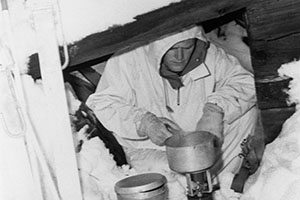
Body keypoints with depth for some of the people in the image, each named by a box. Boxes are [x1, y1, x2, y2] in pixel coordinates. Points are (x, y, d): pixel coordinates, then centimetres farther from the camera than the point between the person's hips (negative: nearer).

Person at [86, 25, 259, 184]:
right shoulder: (129, 58, -18)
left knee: (246, 111, -12)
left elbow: (244, 82, -7)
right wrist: (143, 122, -33)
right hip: (150, 149, -4)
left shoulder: (209, 55, -9)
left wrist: (216, 108, -26)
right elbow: (101, 103, -18)